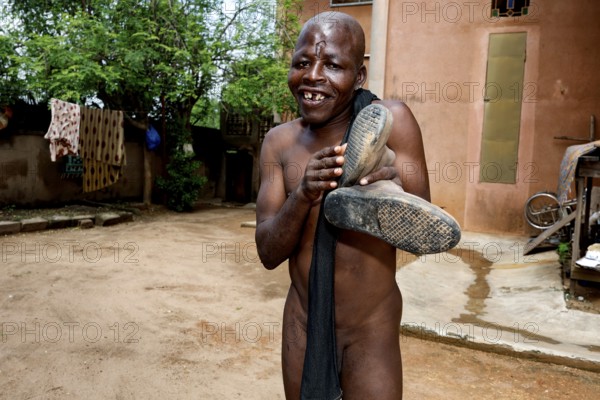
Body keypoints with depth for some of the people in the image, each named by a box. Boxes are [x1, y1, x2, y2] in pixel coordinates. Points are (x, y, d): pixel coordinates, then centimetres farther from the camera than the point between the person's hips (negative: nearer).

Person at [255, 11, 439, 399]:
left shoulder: (389, 119, -15)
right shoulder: (279, 141, -6)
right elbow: (268, 253, -10)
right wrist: (302, 195, -28)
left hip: (372, 329, -3)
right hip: (301, 323, 3)